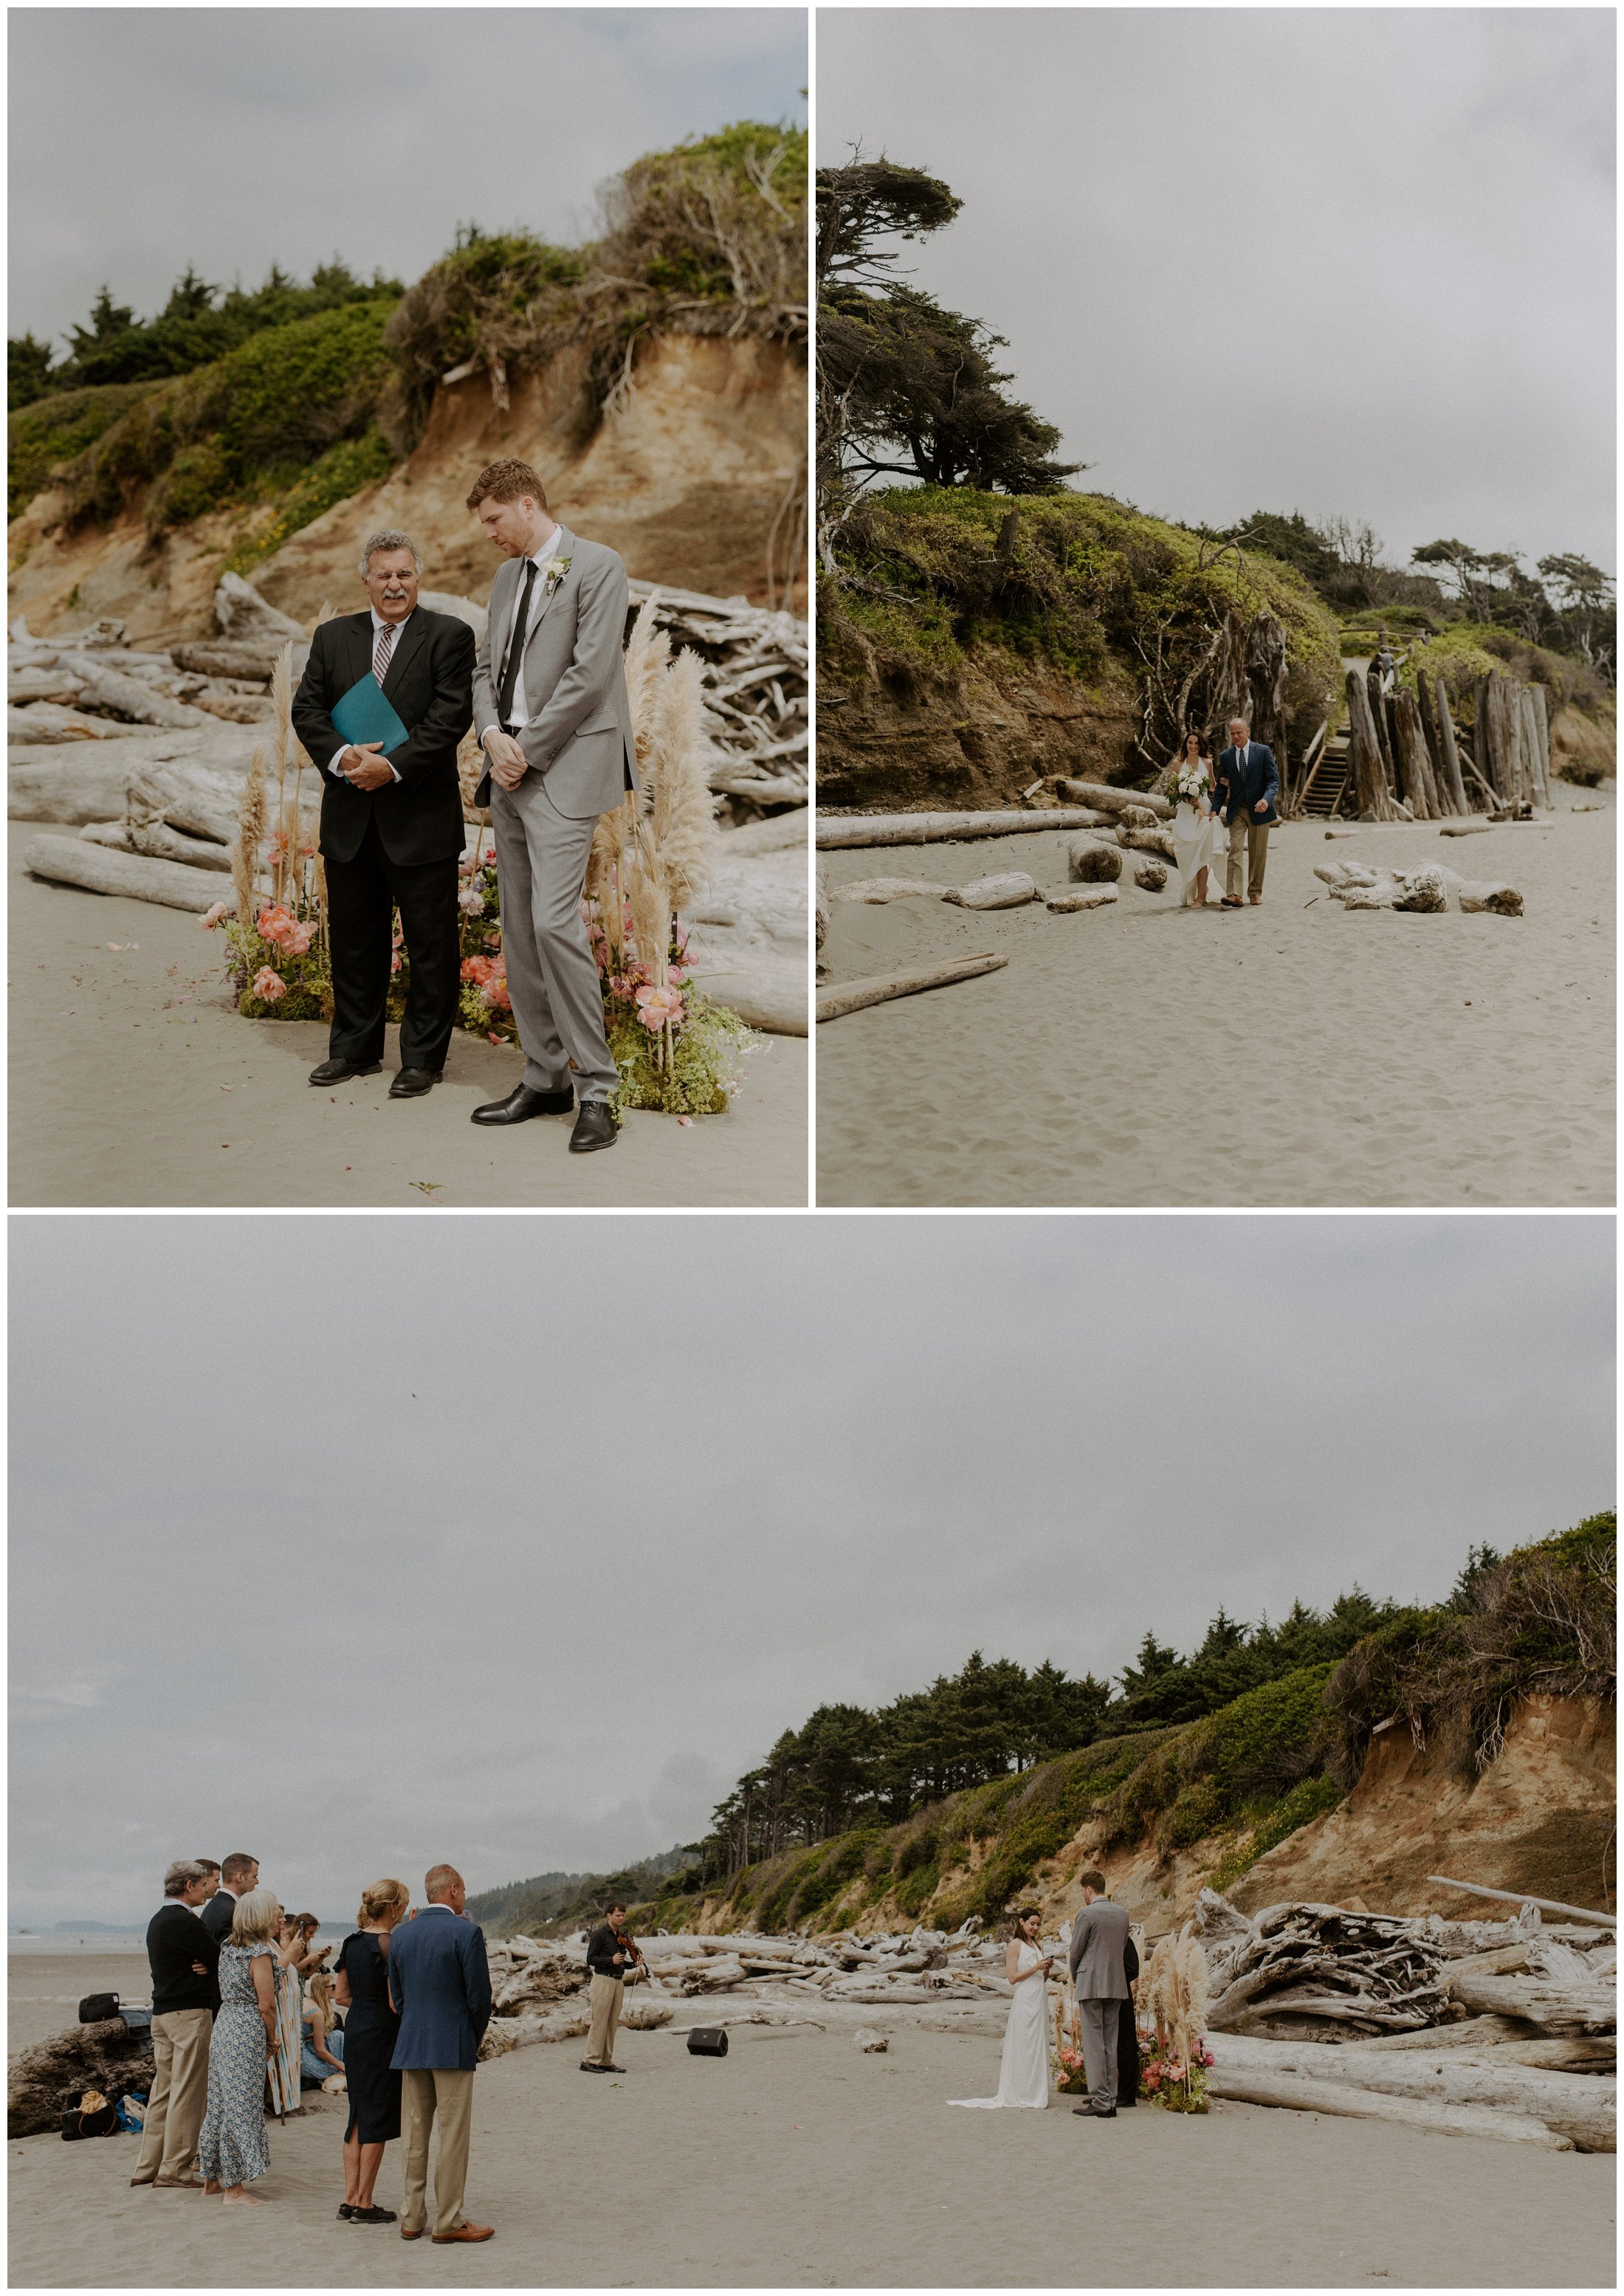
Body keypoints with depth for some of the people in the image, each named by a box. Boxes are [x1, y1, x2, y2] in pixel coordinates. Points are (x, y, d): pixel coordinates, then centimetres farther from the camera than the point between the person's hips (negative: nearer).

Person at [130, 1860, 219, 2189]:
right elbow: (219, 1959, -15)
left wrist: (205, 1967, -1)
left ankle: (148, 2167, 14)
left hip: (161, 2011, 10)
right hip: (190, 2013, -10)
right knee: (187, 2091, -5)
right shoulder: (184, 1921, -14)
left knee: (163, 2089, 12)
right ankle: (175, 2168, -4)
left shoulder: (158, 1921, 17)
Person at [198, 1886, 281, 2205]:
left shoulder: (229, 1947, 11)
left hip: (223, 2024, 9)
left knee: (221, 2103, 16)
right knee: (242, 2107, -3)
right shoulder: (260, 1952, -14)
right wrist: (272, 2041, 0)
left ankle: (213, 2177, 25)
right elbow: (266, 2005, -14)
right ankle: (234, 2189, 1)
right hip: (247, 2034, -9)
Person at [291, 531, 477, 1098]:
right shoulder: (333, 637, 11)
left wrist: (393, 765, -18)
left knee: (430, 945, 1)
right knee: (354, 939, 12)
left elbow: (451, 717, -11)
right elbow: (306, 710, 6)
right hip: (350, 817, 4)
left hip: (420, 817, -4)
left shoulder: (449, 636, -2)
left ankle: (422, 1058, 11)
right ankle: (356, 1048, 24)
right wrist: (340, 754, -12)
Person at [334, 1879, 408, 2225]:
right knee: (378, 2119, 0)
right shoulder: (389, 1944, -16)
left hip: (354, 2034, 8)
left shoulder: (352, 1943, 8)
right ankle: (364, 2205, 4)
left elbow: (341, 1996, 13)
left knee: (359, 2116, 14)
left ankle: (350, 2199, 17)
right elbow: (396, 2002, -18)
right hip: (382, 2037, -8)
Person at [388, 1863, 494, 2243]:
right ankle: (449, 2221, 2)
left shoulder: (401, 1936, 7)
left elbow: (397, 1997, 10)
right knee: (453, 2135, 0)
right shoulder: (467, 1933, -10)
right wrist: (474, 2039, 6)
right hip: (453, 2048, -6)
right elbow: (479, 1996, -10)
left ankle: (411, 2218, 16)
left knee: (415, 2133, 12)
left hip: (410, 2047, 6)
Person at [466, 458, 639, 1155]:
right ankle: (544, 1078, 15)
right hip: (510, 771, 8)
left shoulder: (596, 567, -7)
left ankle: (597, 1089, -12)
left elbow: (589, 674, -14)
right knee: (518, 929, 8)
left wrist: (527, 750, -12)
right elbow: (486, 665, 17)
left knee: (553, 920, -17)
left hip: (564, 768, -8)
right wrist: (492, 733, -3)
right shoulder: (507, 576, 18)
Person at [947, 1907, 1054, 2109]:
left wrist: (1047, 1968, 2)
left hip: (1040, 1999, 8)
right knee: (1024, 2046, -6)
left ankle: (1037, 2092, 10)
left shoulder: (1035, 1945, 17)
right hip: (1025, 2000, -8)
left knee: (1038, 2046, 7)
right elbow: (1013, 1977, -11)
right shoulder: (1016, 1945, -6)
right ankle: (1023, 2094, -2)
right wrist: (1035, 1968, -17)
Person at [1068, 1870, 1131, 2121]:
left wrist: (1075, 1979, 13)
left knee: (1093, 2044, -4)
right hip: (1116, 1986, 6)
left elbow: (1076, 1952, -6)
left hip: (1091, 1985, -6)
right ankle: (1110, 2101, 10)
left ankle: (1100, 2102, -7)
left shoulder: (1087, 1914, -10)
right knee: (1110, 2044, 10)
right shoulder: (1122, 1914, 10)